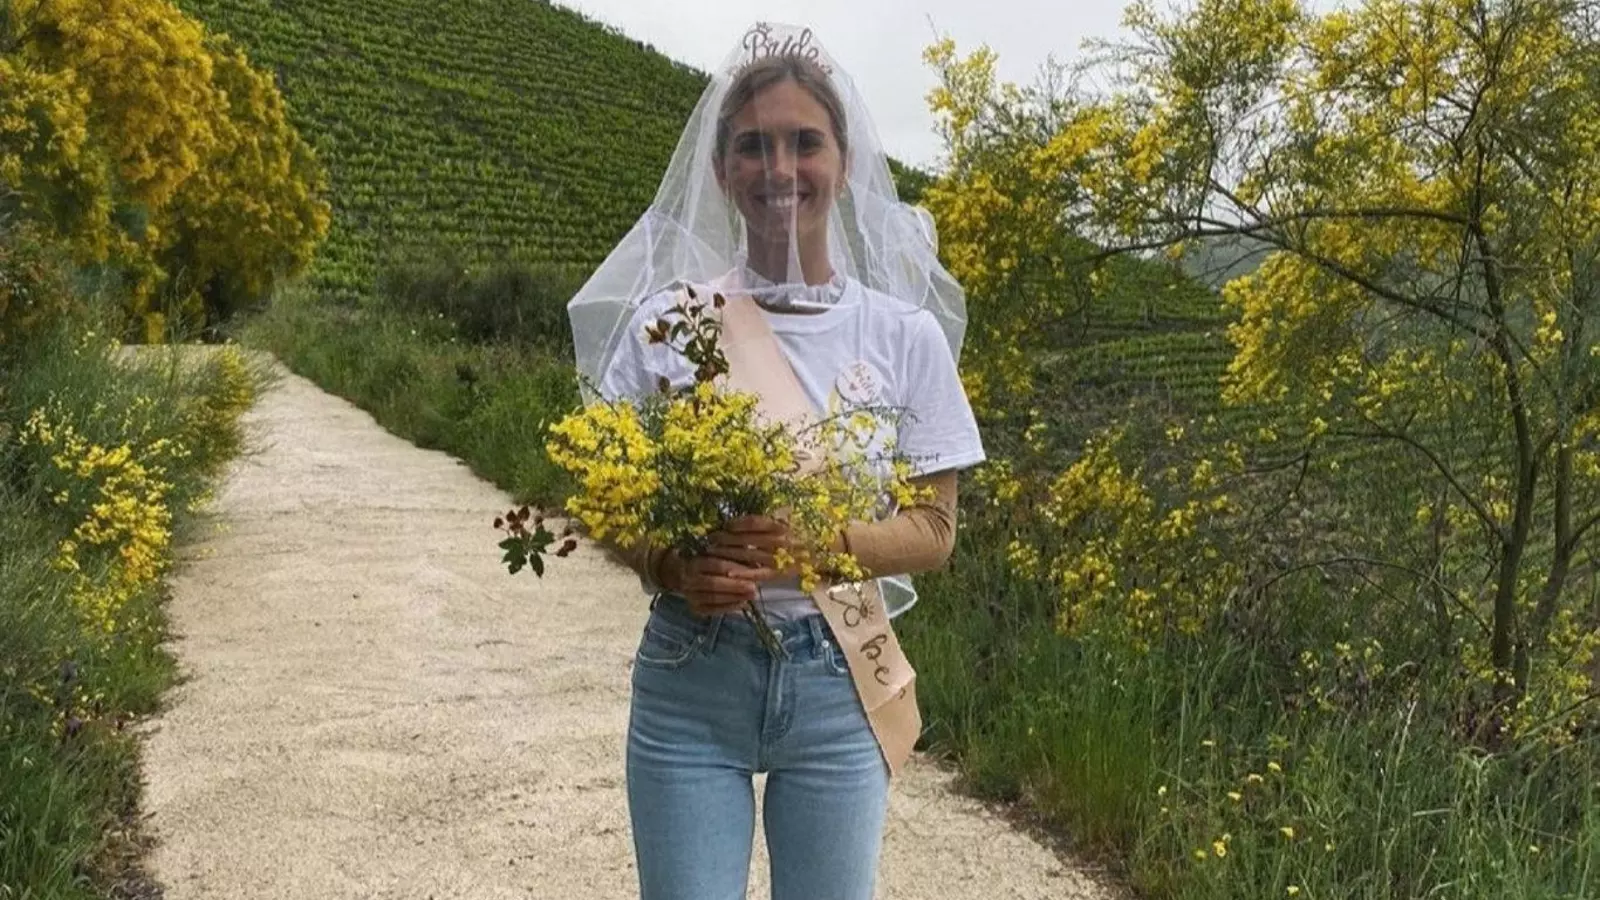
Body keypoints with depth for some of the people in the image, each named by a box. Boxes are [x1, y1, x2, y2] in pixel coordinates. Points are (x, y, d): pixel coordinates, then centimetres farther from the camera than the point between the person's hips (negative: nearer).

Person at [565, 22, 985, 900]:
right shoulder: (665, 322, -3)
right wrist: (672, 568, -19)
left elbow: (932, 529, 0)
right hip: (689, 678, 0)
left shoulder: (904, 334, -2)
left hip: (838, 680, 1)